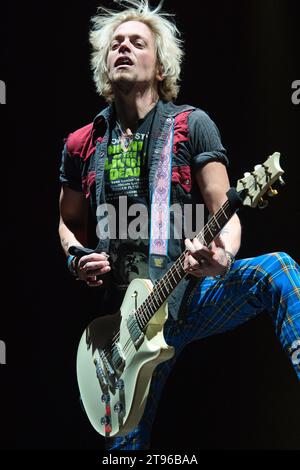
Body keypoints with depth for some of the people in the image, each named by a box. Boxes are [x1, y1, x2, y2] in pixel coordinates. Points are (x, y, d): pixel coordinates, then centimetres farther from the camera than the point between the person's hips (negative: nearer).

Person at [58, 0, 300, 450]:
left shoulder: (192, 125, 0)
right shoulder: (81, 146, 9)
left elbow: (223, 209, -6)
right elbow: (68, 223, 22)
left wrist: (224, 256, -28)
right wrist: (77, 258, -1)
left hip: (193, 293, -3)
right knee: (125, 443, 3)